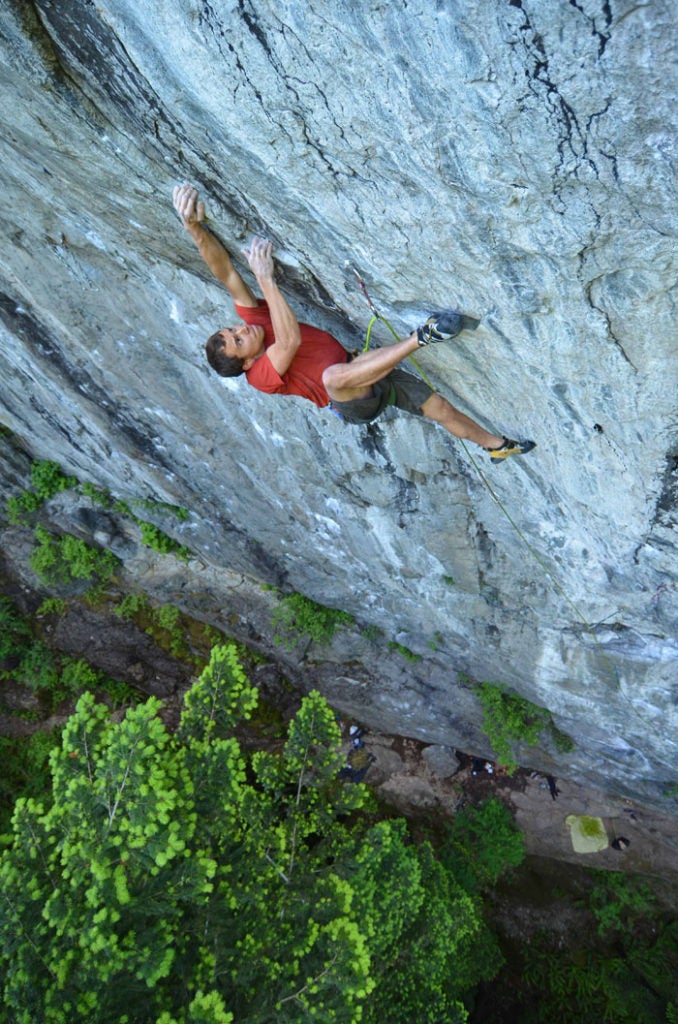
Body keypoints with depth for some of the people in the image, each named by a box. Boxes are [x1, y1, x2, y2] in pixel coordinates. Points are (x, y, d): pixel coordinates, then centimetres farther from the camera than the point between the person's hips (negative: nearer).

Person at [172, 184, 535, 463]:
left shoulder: (256, 321, 0)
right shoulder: (263, 375, -18)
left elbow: (226, 273, -13)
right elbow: (291, 340, -38)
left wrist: (195, 227, -27)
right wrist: (265, 277, -36)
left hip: (364, 375, 8)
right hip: (355, 403, -7)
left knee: (439, 407, 7)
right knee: (333, 374, -43)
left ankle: (498, 445, 29)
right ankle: (421, 336, -43)